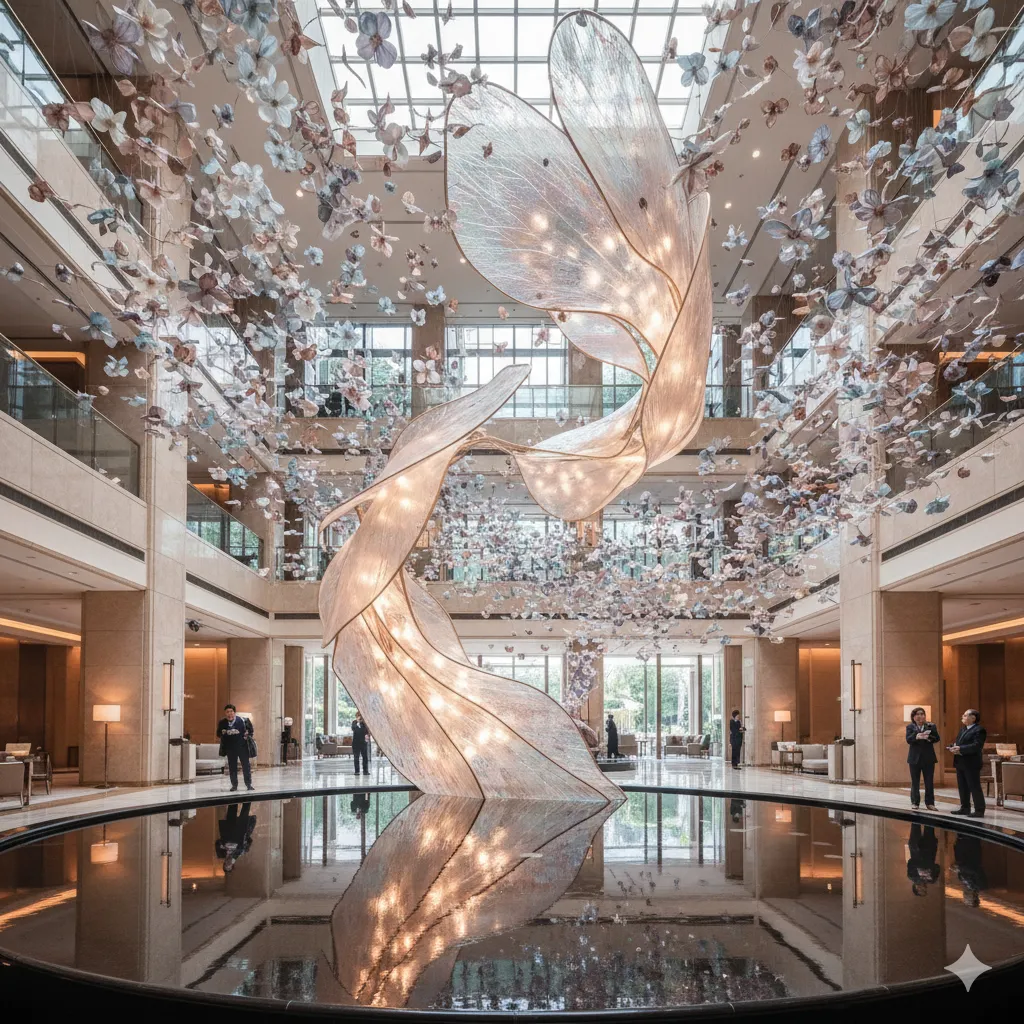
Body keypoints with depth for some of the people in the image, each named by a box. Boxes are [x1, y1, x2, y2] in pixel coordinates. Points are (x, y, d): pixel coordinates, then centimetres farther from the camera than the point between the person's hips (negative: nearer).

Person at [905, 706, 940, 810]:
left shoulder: (931, 726, 5)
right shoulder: (910, 727, 3)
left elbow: (937, 738, -4)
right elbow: (908, 739, -12)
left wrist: (929, 738, -25)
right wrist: (917, 736, -32)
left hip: (928, 758, 1)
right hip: (915, 758, -1)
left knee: (929, 782, 2)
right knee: (915, 782, 4)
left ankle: (930, 803, 7)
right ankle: (915, 802, 11)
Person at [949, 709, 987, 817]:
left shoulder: (979, 730, -11)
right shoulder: (962, 730, 19)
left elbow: (977, 746, -22)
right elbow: (958, 743, 19)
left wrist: (960, 749, -28)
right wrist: (953, 748, -5)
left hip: (971, 764, -9)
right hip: (960, 763, 9)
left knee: (974, 787, -6)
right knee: (962, 787, 12)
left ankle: (979, 810, -2)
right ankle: (965, 808, 20)